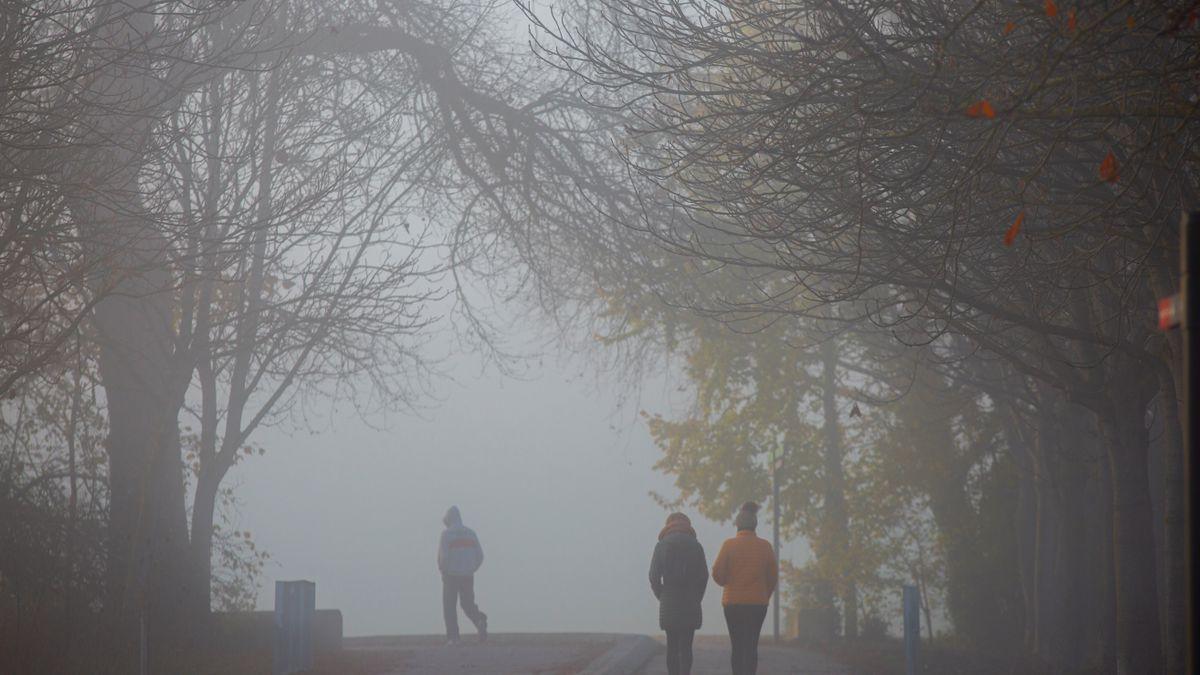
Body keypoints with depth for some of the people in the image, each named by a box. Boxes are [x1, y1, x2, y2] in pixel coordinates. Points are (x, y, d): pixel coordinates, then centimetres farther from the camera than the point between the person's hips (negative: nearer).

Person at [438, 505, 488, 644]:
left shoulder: (446, 533, -6)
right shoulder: (471, 533, 9)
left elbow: (443, 556, -16)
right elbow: (479, 556, 5)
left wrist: (443, 571, 0)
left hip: (451, 575, -4)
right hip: (468, 576, 4)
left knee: (449, 607, 7)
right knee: (468, 605, 11)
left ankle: (453, 637, 2)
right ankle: (479, 620, -19)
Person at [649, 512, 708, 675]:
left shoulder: (661, 546, 1)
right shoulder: (696, 546, 2)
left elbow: (654, 577, -4)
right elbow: (703, 576, 0)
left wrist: (662, 597, 9)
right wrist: (696, 599, 10)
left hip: (669, 605, 0)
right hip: (691, 604, 0)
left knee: (672, 647, 6)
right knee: (686, 647, 0)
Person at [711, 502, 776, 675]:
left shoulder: (729, 545, -6)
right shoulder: (765, 546, -1)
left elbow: (717, 573, -9)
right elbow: (773, 576, 2)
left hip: (733, 602, -1)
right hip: (758, 603, 1)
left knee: (737, 646, 7)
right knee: (752, 646, 4)